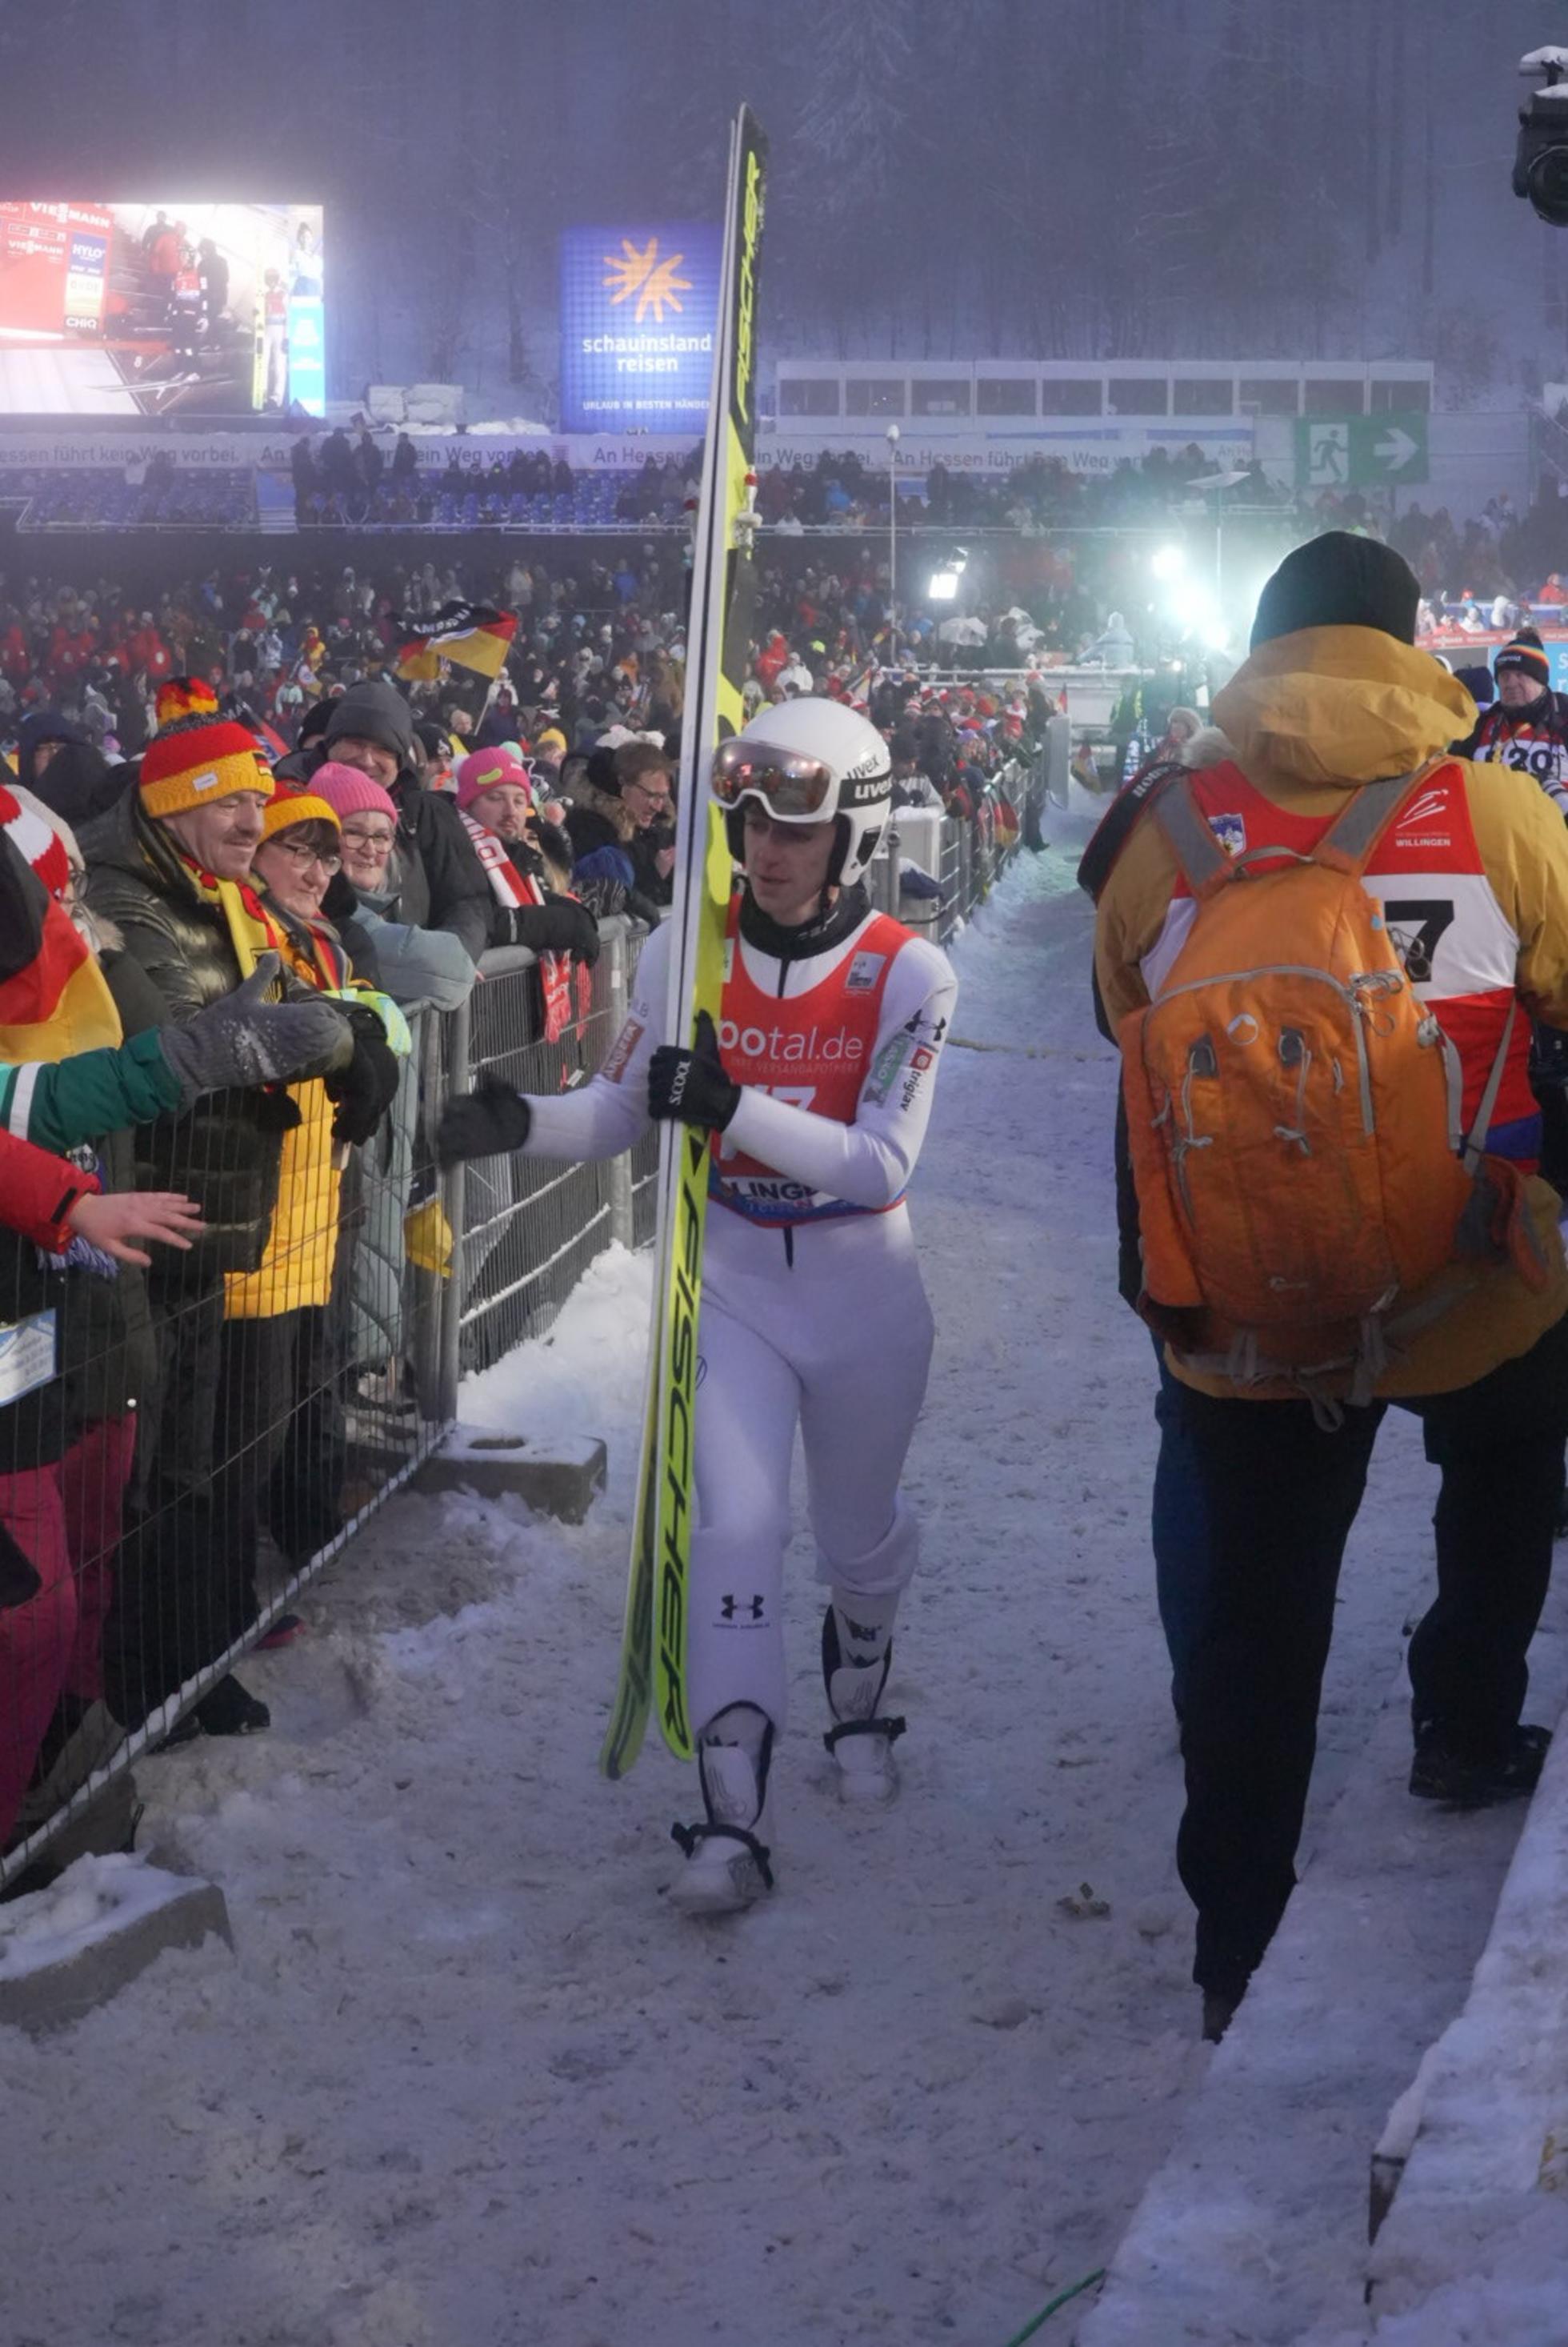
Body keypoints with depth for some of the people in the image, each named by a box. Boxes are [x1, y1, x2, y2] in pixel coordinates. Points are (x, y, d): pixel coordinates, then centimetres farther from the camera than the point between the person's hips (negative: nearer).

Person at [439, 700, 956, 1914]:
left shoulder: (908, 973, -14)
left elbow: (883, 1162, -21)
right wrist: (527, 1123, -21)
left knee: (860, 1530, 18)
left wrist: (736, 1108, -33)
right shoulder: (688, 949, -7)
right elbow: (622, 1107, 0)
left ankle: (859, 1696, 50)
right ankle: (733, 1814, -7)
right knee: (735, 1528, -12)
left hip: (865, 1291, 0)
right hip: (731, 1280, 1)